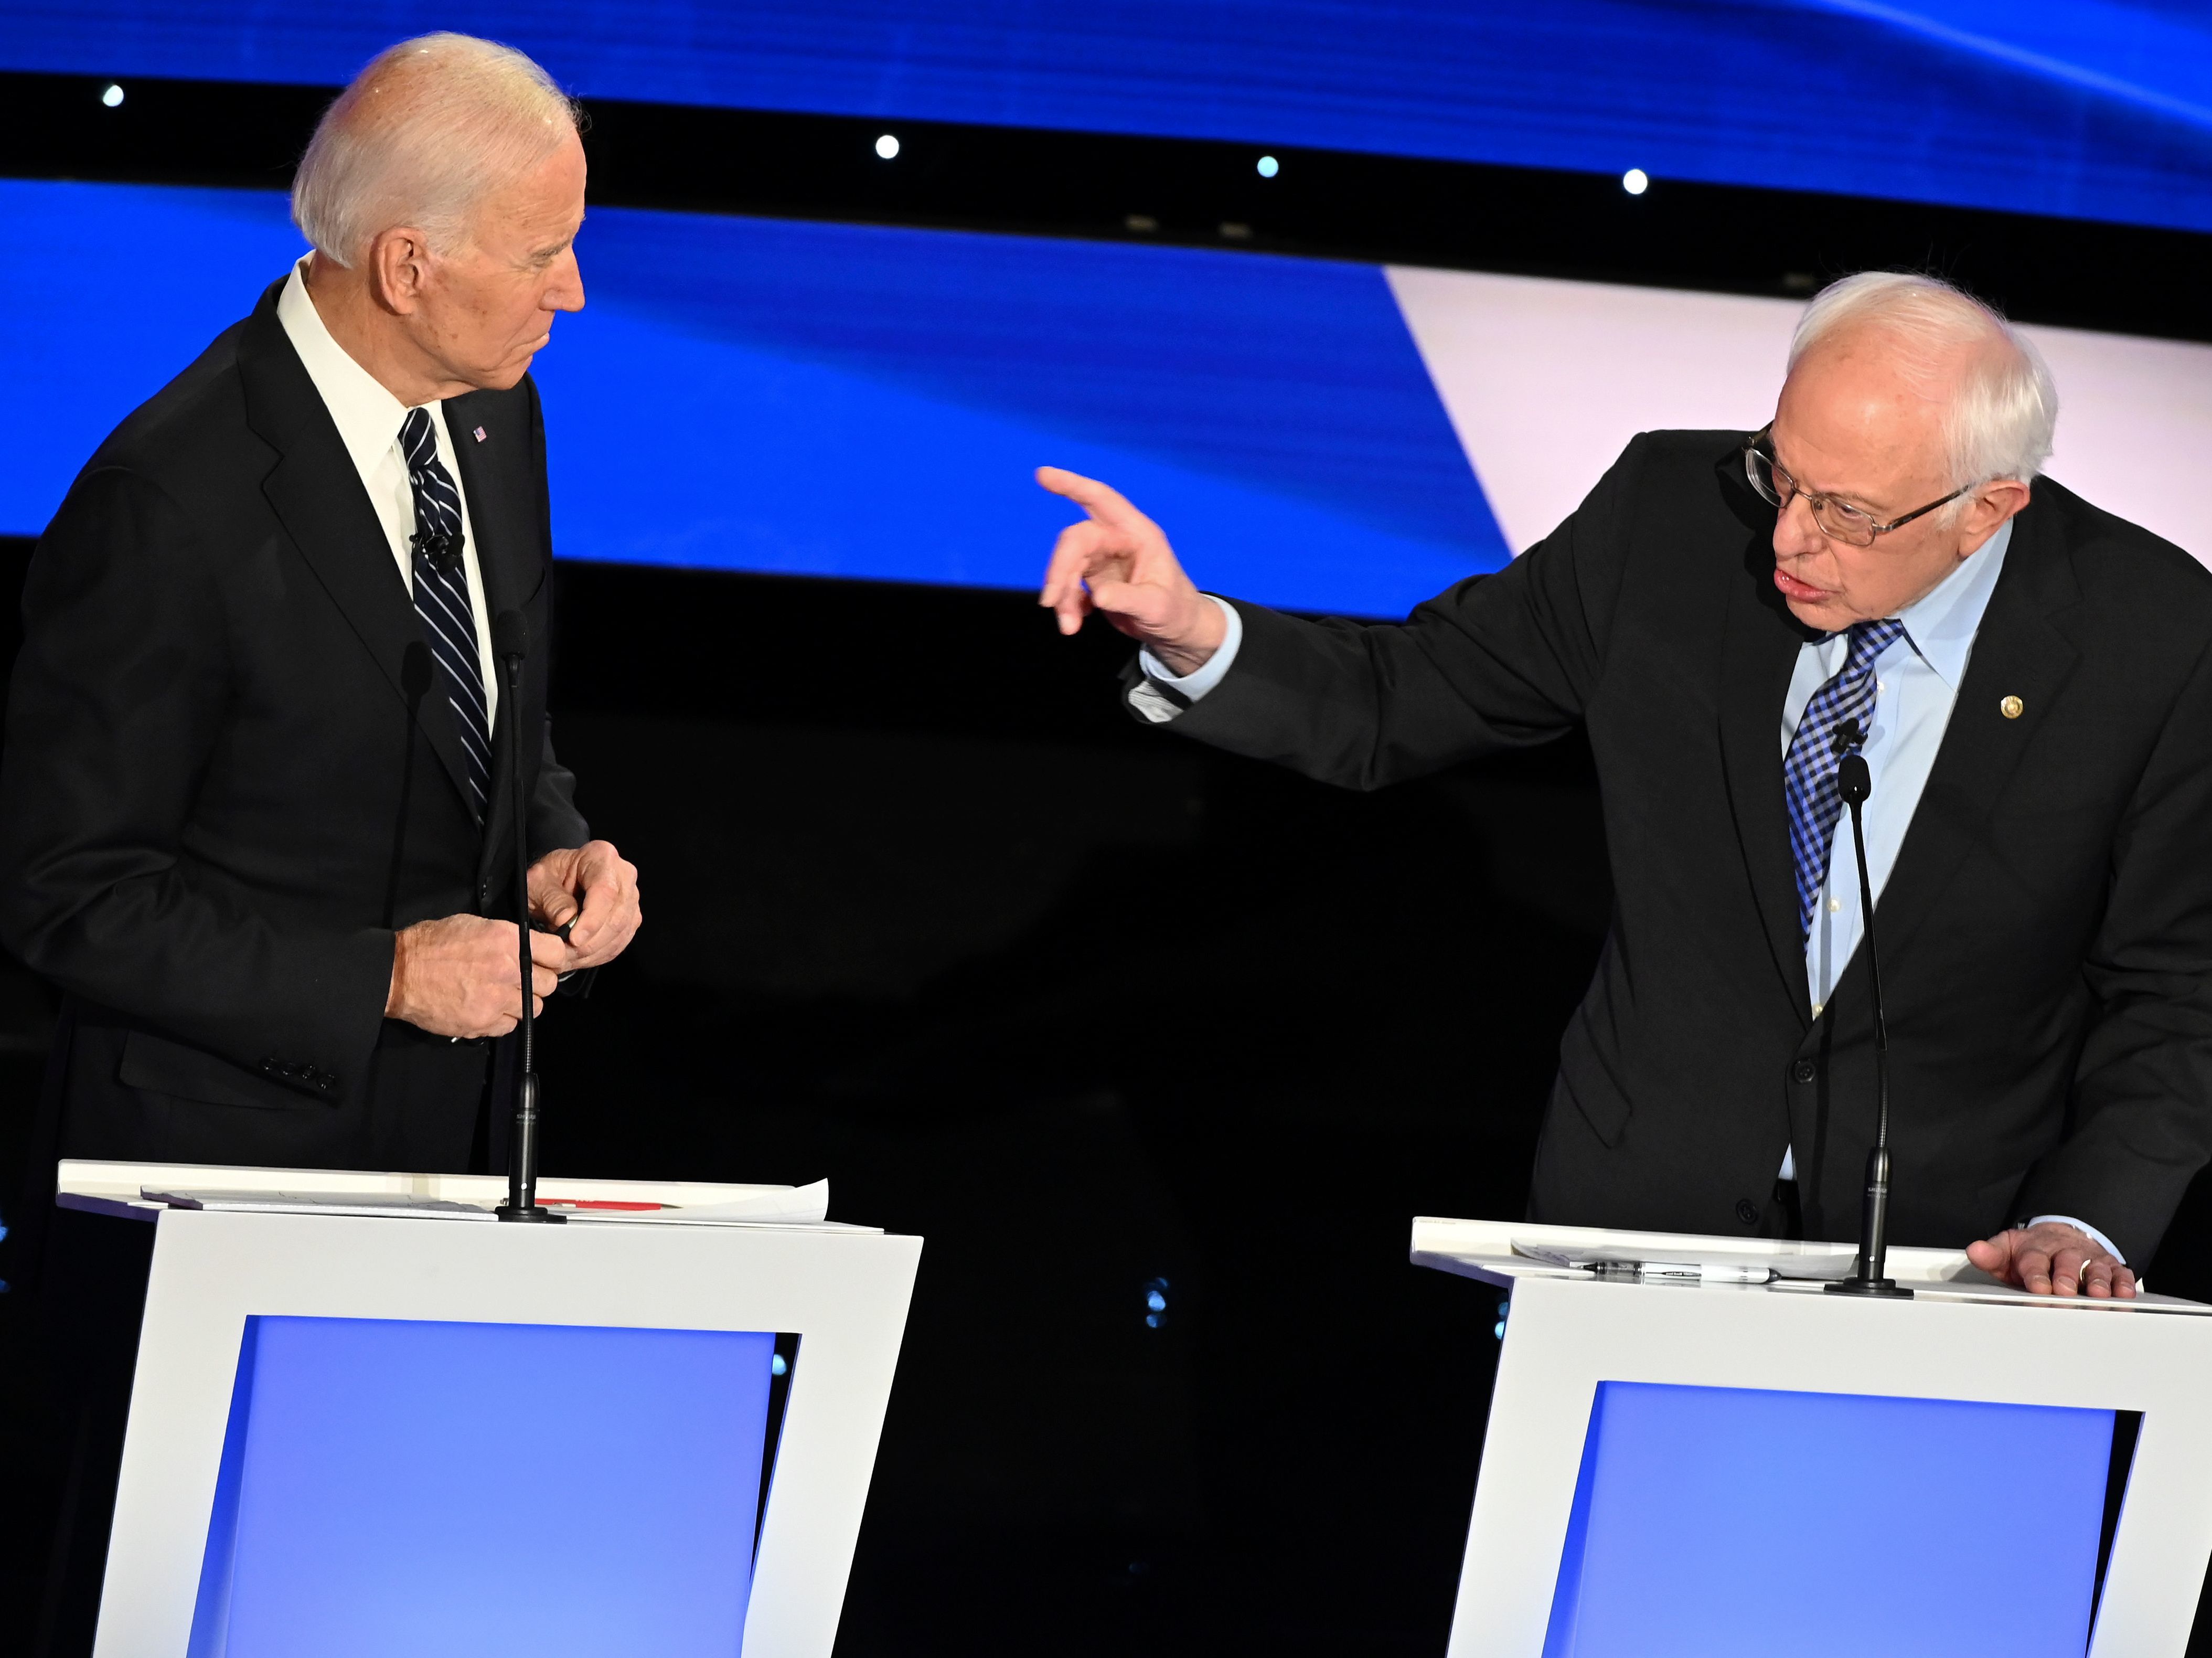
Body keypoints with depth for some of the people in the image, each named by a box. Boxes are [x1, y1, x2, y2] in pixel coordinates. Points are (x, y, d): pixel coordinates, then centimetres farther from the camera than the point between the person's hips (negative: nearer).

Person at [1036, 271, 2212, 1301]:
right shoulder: (1671, 515, -6)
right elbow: (1398, 702, 3)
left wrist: (2086, 1225, -17)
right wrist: (1191, 633, -14)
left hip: (1948, 1265, -1)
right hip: (1635, 1220, 1)